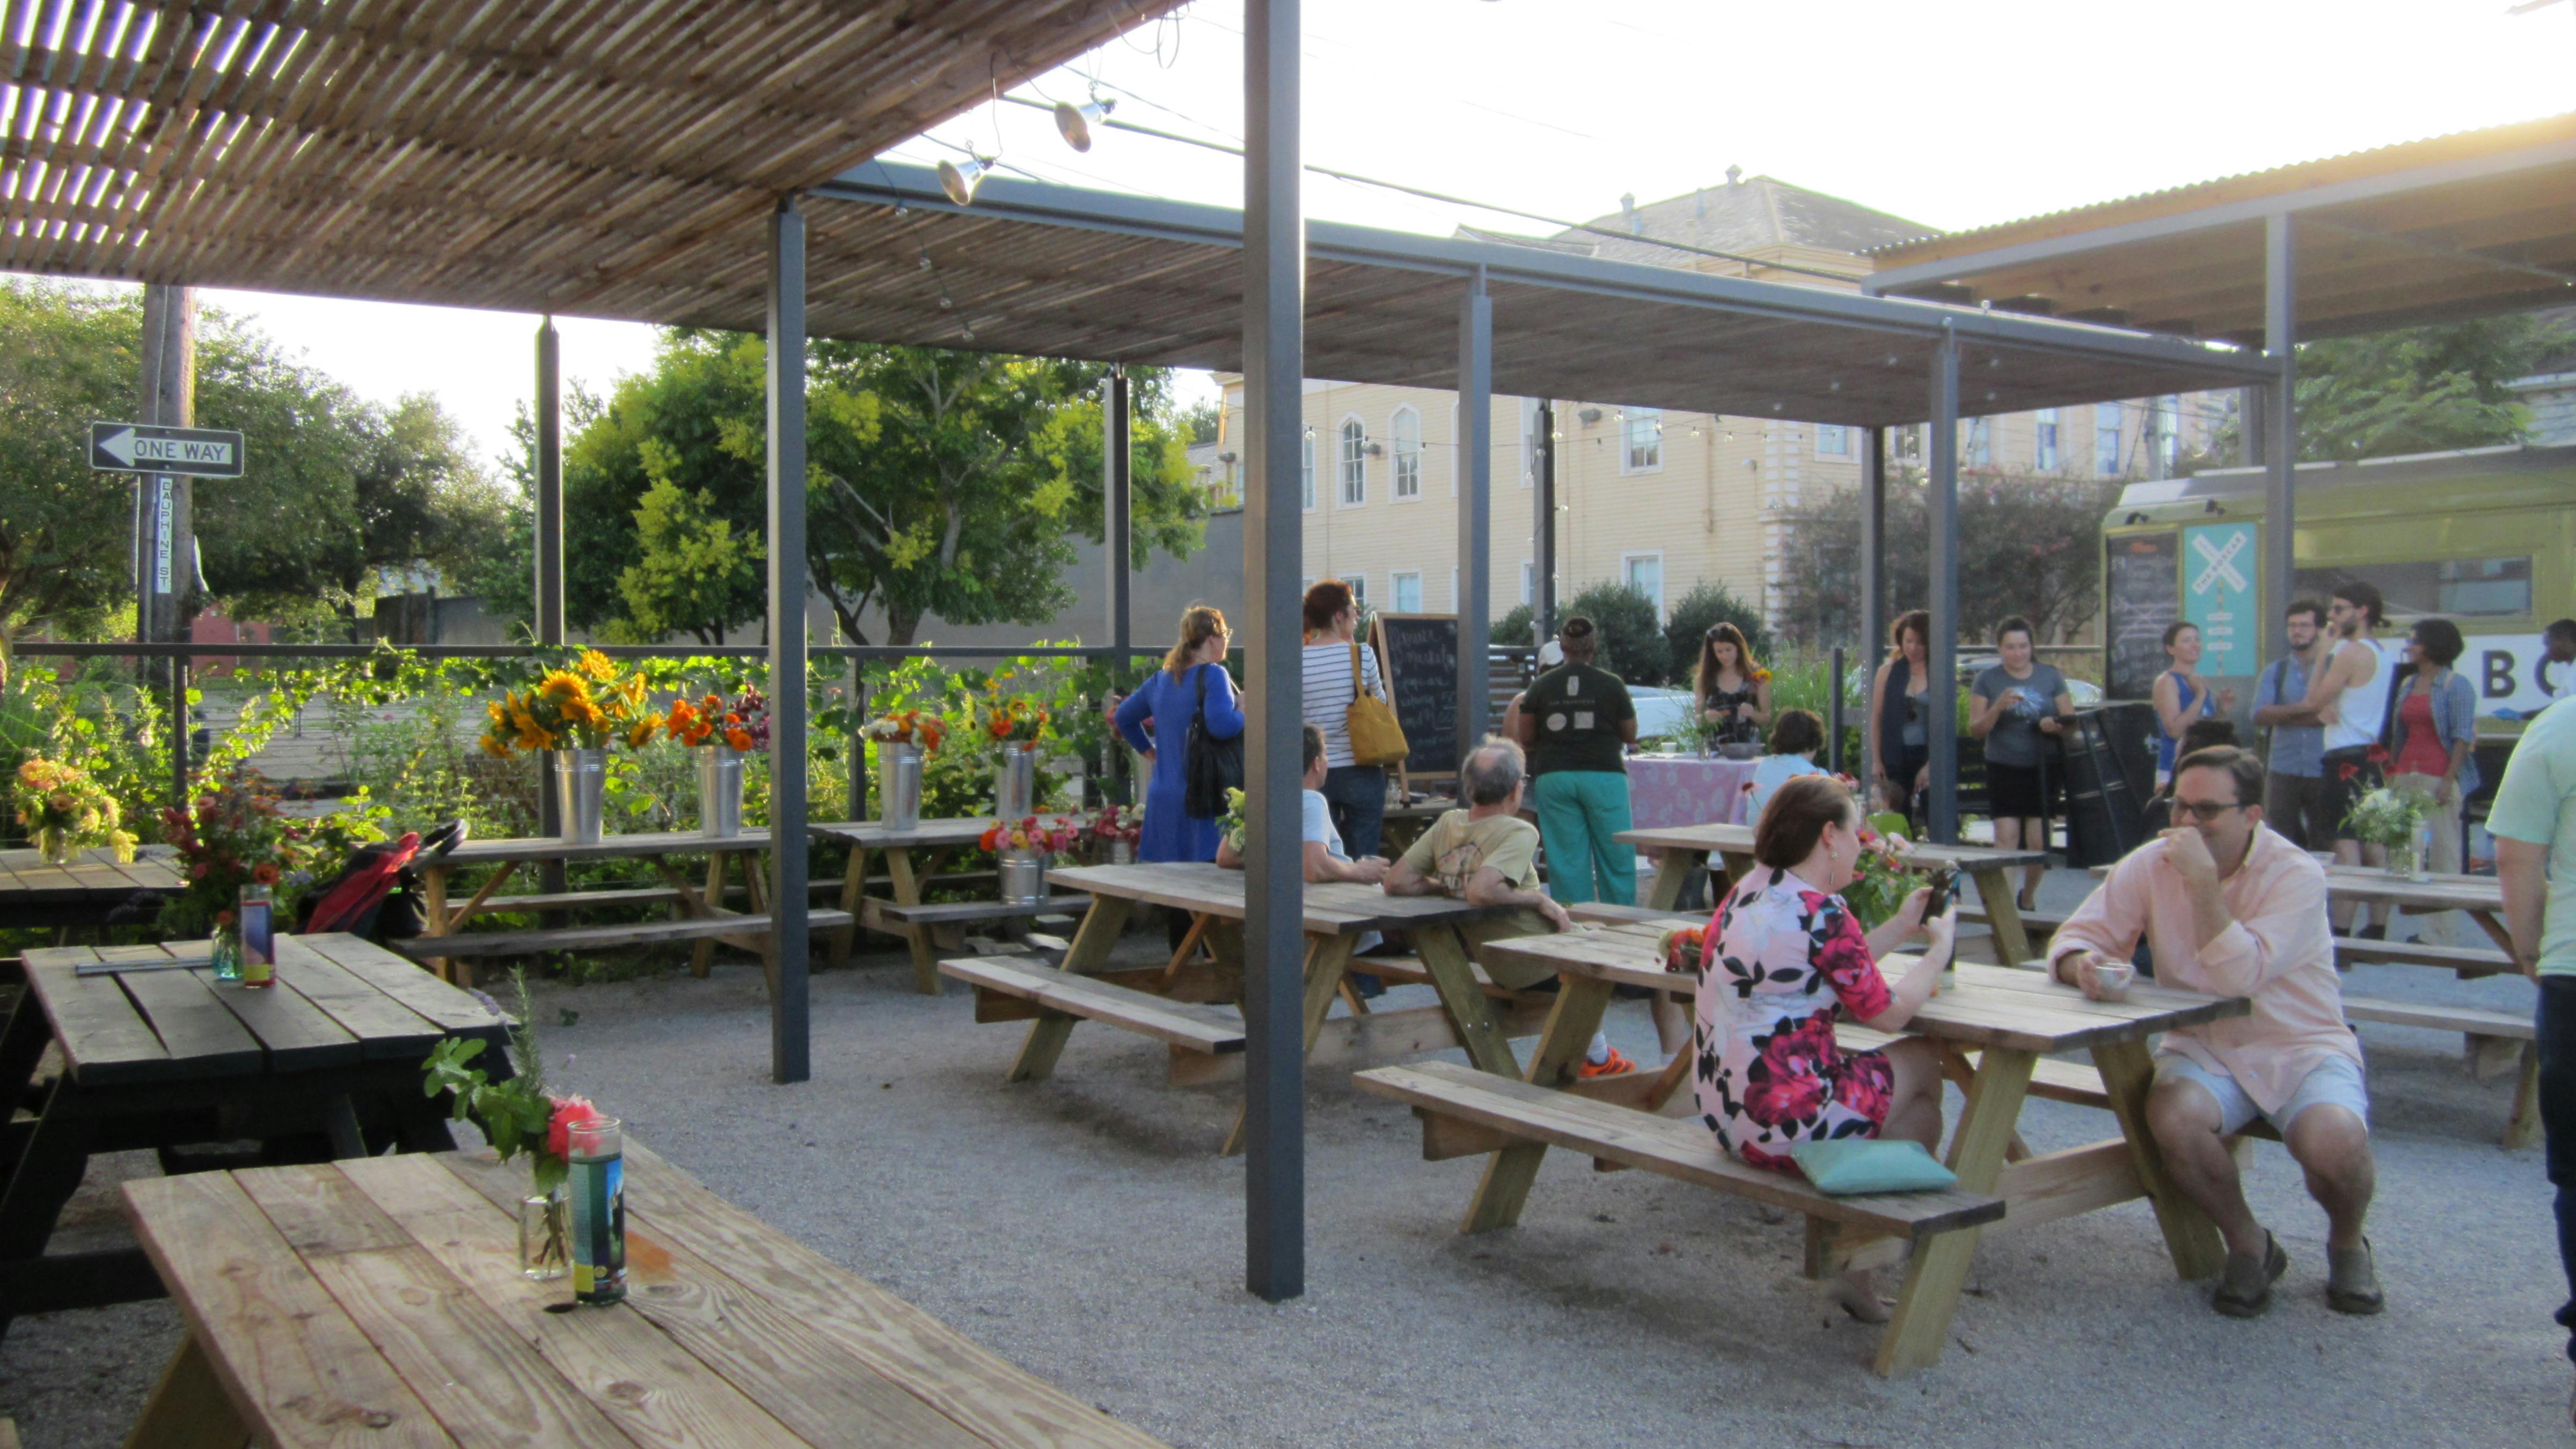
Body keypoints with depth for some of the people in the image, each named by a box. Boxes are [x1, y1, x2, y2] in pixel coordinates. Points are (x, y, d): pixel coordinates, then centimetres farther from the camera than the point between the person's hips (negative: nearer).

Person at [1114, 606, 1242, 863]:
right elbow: (1221, 725, -23)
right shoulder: (1213, 675, -9)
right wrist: (1247, 714, -6)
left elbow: (1124, 717, 26)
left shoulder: (1161, 679, 14)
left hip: (1162, 799, 7)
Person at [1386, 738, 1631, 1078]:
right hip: (1539, 969, -7)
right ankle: (1597, 1057, 32)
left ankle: (1593, 1053, 37)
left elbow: (1395, 883, -6)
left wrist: (1449, 887, 3)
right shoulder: (1519, 833, -25)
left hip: (1498, 970, 7)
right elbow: (1481, 891, -37)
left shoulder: (1447, 824, -5)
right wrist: (1539, 900, -22)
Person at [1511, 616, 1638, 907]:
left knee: (1566, 859, 4)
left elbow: (1526, 739, 7)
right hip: (1604, 774, -2)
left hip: (1554, 776, 2)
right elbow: (1631, 736, 6)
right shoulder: (1611, 685, -1)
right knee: (1616, 858, 6)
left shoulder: (1541, 686, 3)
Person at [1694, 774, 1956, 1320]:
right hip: (1786, 1126, -9)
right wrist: (1940, 947, 8)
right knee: (1924, 1062, 11)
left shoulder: (1745, 893, 8)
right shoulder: (1821, 913, -17)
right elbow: (1889, 1012, -7)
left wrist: (1901, 927, 22)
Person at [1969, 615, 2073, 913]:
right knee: (2006, 840, -11)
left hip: (2042, 769, 1)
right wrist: (1999, 706, -17)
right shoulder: (1987, 680, 3)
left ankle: (2027, 899, 24)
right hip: (2004, 769, -1)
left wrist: (2054, 726, -16)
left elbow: (2071, 722, 7)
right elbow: (1975, 730, -1)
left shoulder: (2050, 676, 7)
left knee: (2039, 842, 2)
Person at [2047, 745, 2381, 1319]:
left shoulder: (2297, 874, -14)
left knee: (2335, 1143, -32)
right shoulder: (2151, 864, -3)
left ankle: (2346, 1245, 7)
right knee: (2173, 1115, -32)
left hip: (2302, 1047, -2)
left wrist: (2204, 880, -29)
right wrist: (2083, 963, -28)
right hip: (2204, 1050, 2)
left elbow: (2240, 977, -26)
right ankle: (2249, 1247, -2)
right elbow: (2075, 936, -4)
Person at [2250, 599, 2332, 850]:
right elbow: (2260, 716, -3)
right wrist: (2303, 708, -13)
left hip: (2323, 772, -2)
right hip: (2283, 771, 2)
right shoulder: (2274, 672, 12)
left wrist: (2284, 715, -7)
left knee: (2325, 844, 1)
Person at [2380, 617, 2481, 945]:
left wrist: (2450, 779, -16)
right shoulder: (2406, 683, 17)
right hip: (2405, 777, 7)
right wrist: (2391, 772, 14)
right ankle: (2423, 931, 11)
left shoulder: (2456, 685, -2)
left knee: (2444, 855, -5)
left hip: (2438, 779, -7)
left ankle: (2444, 937, -2)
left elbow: (2463, 736, -9)